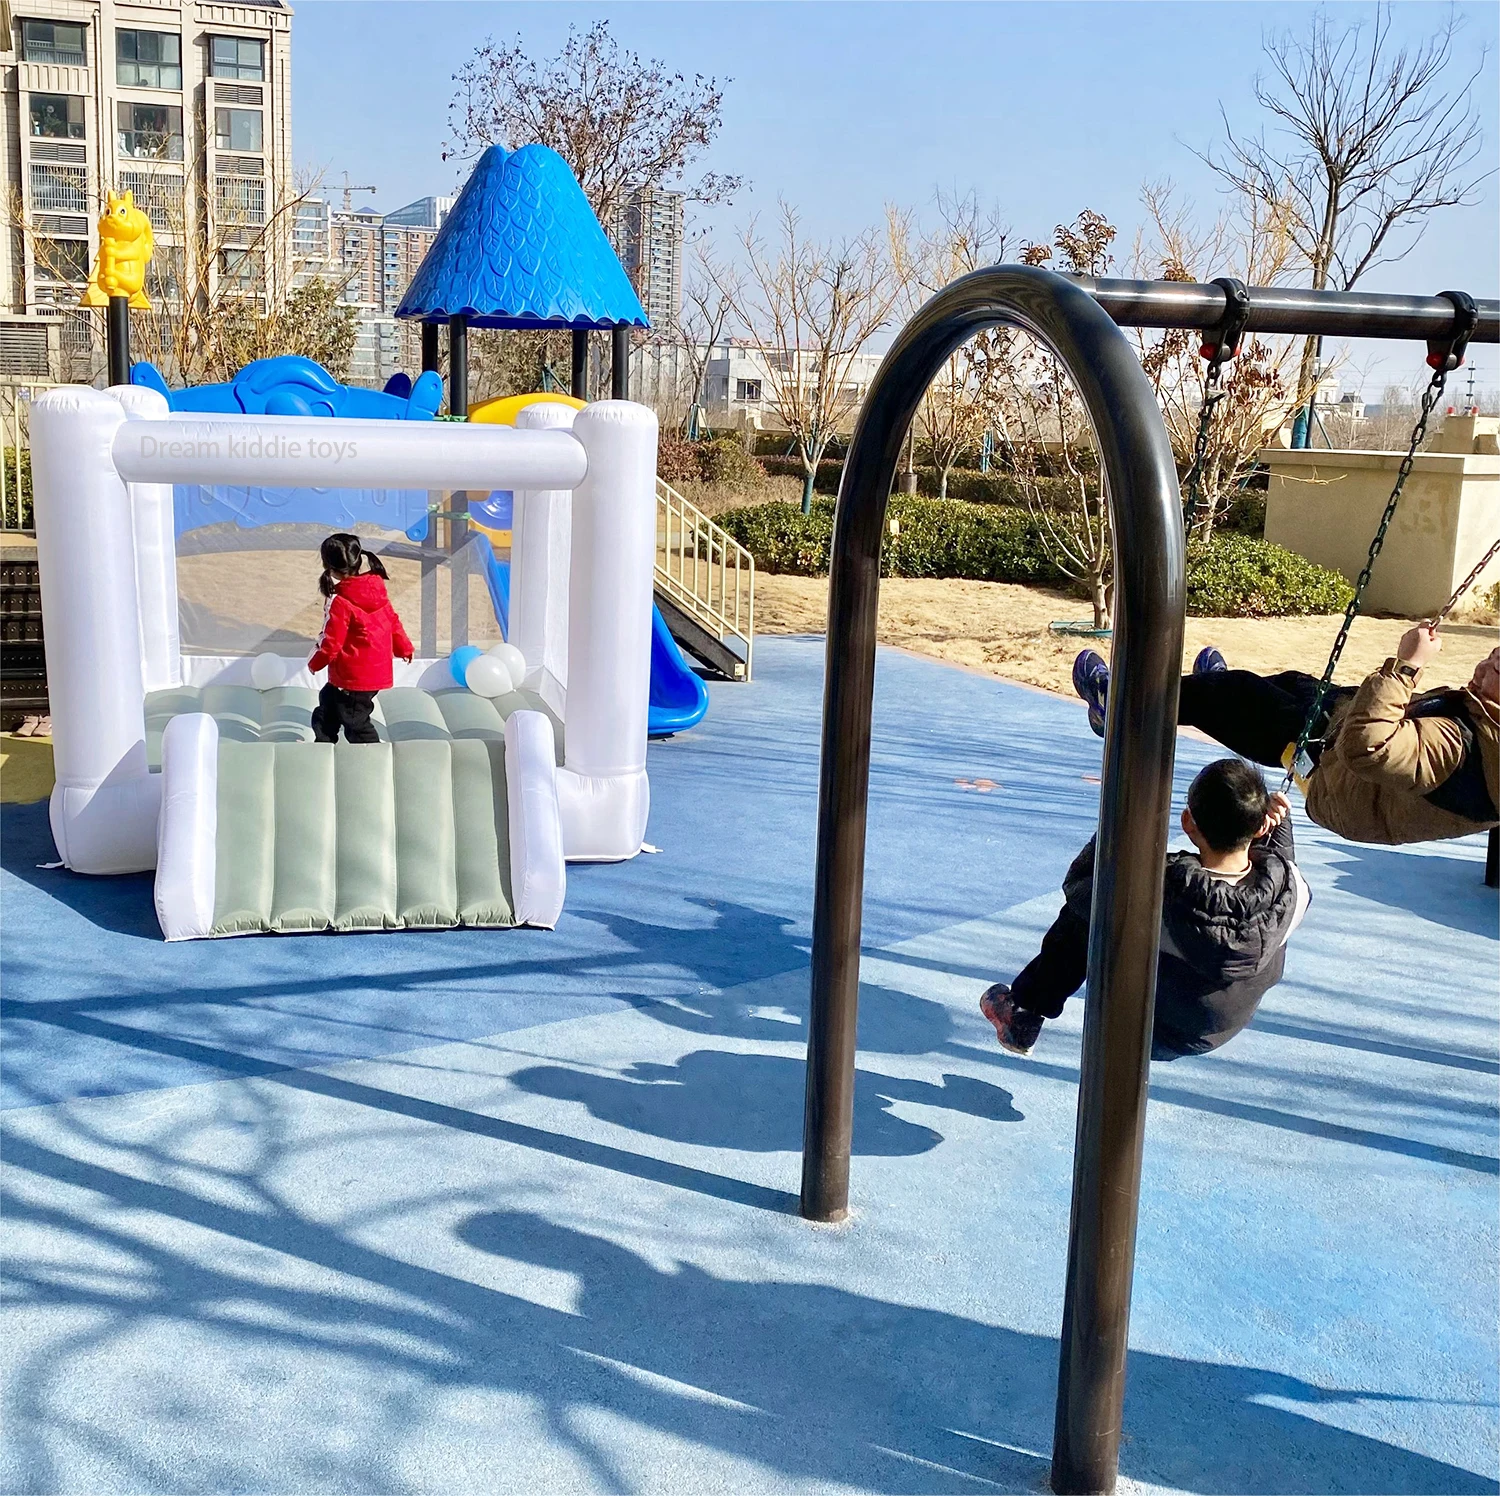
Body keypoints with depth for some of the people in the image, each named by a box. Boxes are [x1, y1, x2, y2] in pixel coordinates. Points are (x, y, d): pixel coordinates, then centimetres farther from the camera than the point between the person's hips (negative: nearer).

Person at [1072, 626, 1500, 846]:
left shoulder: (1460, 744, -40)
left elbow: (1365, 746, -48)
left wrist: (1406, 664, -43)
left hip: (1334, 779, -9)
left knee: (1231, 690, 2)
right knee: (1292, 683, 30)